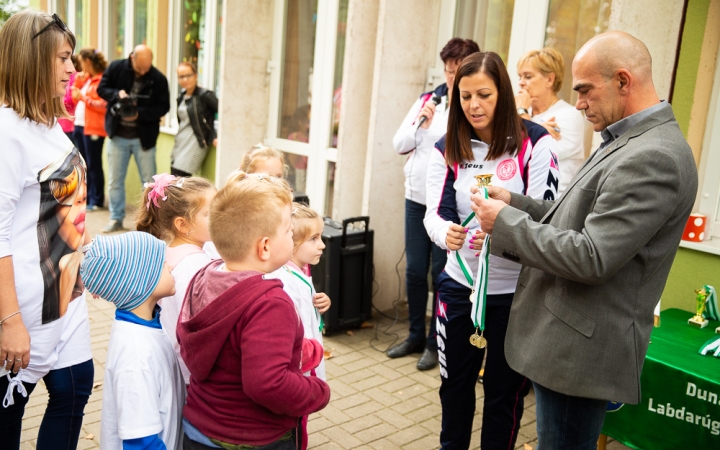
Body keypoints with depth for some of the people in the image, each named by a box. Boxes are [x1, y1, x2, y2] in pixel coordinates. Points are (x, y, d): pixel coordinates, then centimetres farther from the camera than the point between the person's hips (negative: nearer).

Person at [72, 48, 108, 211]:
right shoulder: (86, 78, 16)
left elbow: (104, 105, -18)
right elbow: (76, 99, 22)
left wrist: (84, 97, -16)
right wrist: (77, 83, 8)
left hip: (93, 128, -9)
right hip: (80, 125, 9)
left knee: (93, 164, -4)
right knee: (83, 164, 14)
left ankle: (97, 200, 3)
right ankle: (86, 196, 22)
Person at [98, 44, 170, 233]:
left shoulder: (158, 78, -11)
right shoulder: (116, 68, -5)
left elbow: (163, 107, -9)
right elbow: (102, 88, 2)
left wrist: (139, 114, -22)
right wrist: (117, 94, -20)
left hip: (144, 137, -2)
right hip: (118, 135, 2)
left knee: (149, 181, 5)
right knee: (115, 180, 10)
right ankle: (116, 219, 21)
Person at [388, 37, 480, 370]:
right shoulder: (428, 100, 8)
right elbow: (399, 145, 6)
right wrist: (421, 122, -8)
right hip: (416, 199, 5)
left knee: (441, 274, 3)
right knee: (414, 271, 13)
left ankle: (435, 342, 19)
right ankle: (415, 336, 29)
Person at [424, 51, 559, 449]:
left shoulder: (534, 143, -8)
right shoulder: (447, 150, 0)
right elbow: (435, 213, -7)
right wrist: (445, 233, -32)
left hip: (516, 289, -2)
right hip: (459, 283, 3)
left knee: (505, 390, 12)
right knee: (454, 383, 16)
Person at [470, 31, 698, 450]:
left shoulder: (653, 157, -22)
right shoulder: (630, 141, 11)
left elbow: (591, 258, -26)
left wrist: (506, 222, -16)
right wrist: (515, 202, 5)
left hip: (582, 349, -10)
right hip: (567, 339, 10)